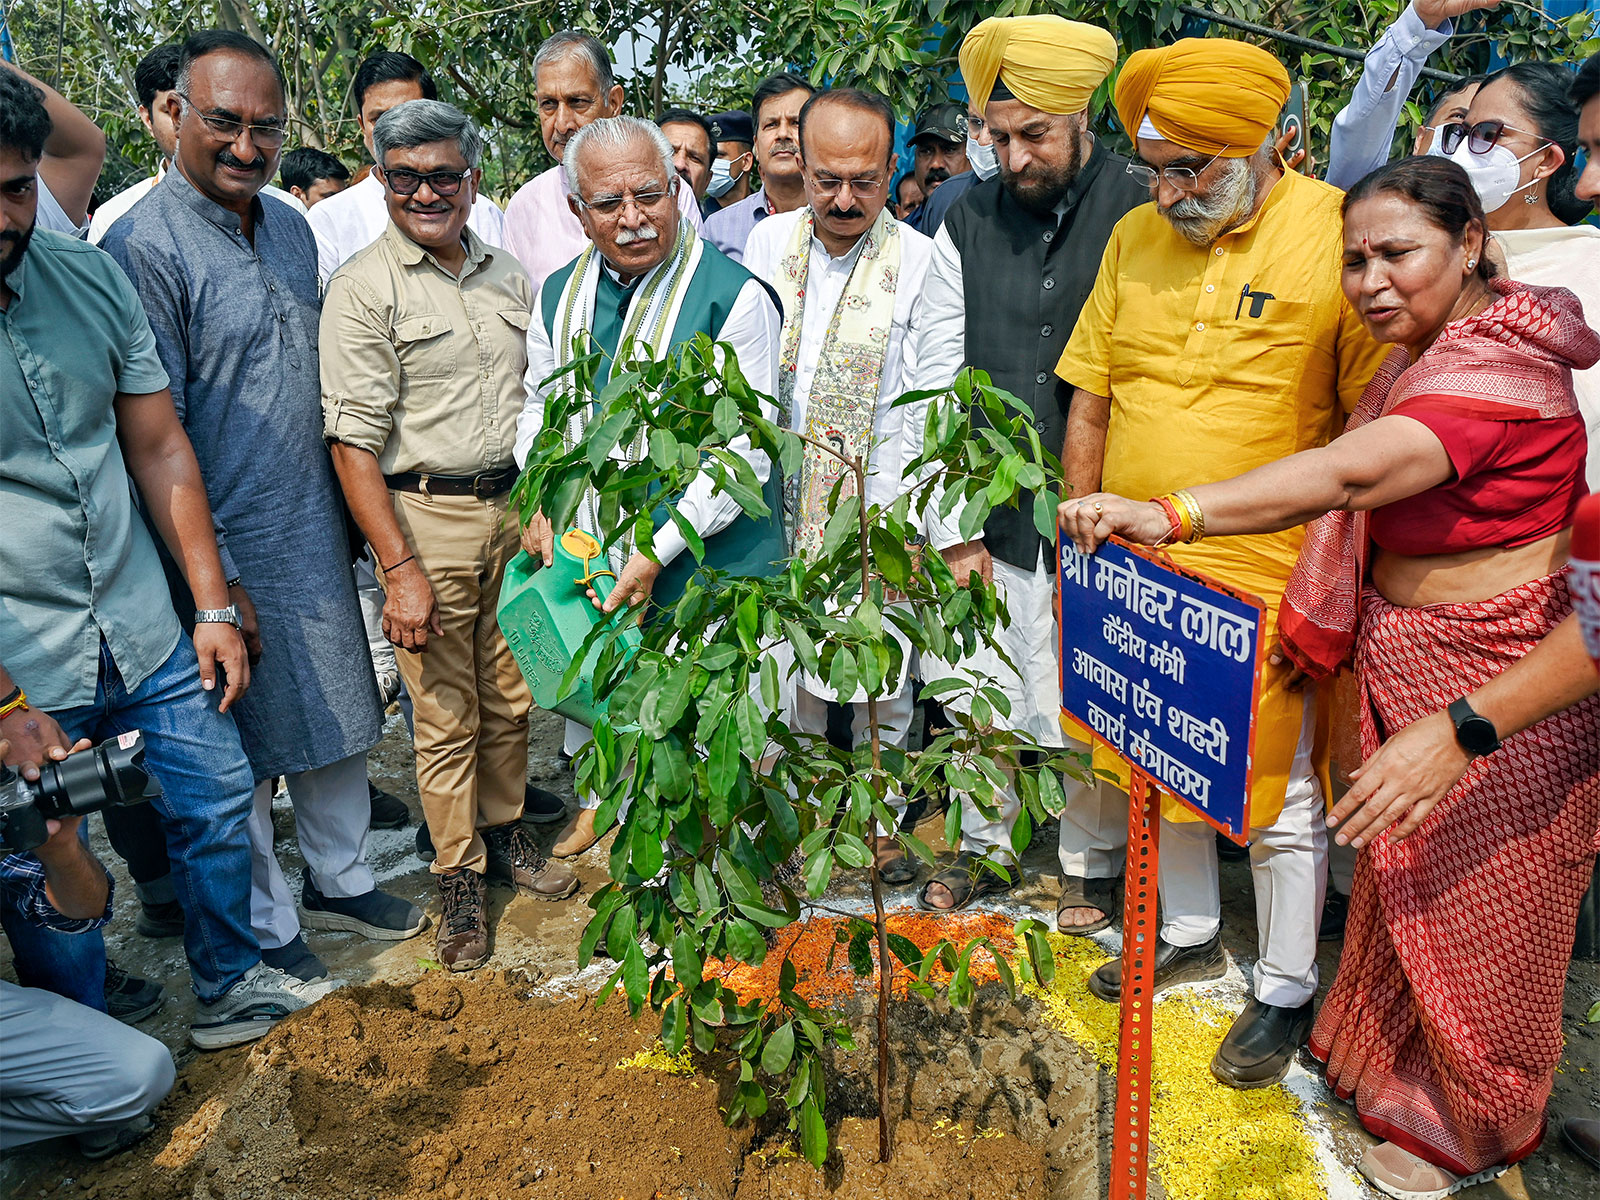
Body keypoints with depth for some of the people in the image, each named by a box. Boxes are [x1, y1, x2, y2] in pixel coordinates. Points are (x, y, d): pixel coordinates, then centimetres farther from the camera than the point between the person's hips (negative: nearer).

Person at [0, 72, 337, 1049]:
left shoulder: (91, 277, -2)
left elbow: (159, 447, 4)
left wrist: (213, 607, 4)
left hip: (147, 634, 5)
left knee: (217, 796, 15)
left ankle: (232, 986, 39)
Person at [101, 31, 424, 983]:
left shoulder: (293, 229, 8)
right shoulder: (144, 247, -14)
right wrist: (214, 579, -16)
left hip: (319, 529, 7)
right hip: (229, 545, -7)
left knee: (338, 709, 17)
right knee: (242, 744, 8)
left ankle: (340, 879, 37)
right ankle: (266, 926, 28)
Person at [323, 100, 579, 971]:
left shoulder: (508, 276, 11)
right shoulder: (363, 289, -7)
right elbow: (354, 442, -12)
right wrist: (400, 566, -17)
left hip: (513, 510, 5)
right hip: (424, 516, -5)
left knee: (512, 697, 14)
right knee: (445, 714, 4)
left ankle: (504, 834, 34)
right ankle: (457, 875, 21)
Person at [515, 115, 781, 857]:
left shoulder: (733, 296, -15)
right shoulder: (560, 295, 4)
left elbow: (743, 450, -18)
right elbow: (538, 410, 17)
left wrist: (658, 551, -21)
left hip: (700, 556, -5)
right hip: (585, 550, 6)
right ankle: (597, 799, 50)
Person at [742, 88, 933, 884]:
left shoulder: (921, 263, -7)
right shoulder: (768, 241, 4)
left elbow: (916, 413, -10)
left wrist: (877, 523, -15)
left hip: (876, 514, -3)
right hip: (779, 505, 3)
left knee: (881, 677, 6)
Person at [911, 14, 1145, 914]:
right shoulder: (967, 228, 4)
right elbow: (938, 386, 4)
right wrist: (954, 527, 1)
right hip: (996, 520, 2)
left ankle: (1092, 863, 32)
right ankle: (987, 846, 36)